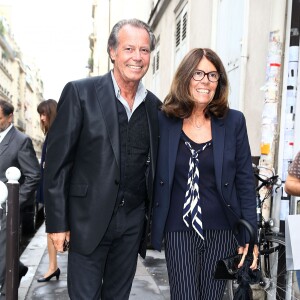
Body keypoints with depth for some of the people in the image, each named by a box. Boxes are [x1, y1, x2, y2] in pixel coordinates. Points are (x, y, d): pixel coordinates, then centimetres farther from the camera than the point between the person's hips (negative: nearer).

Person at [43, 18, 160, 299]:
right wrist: (57, 222, -9)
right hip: (89, 219, -3)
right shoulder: (80, 93, -7)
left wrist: (154, 219, 10)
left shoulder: (154, 105, 5)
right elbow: (57, 162, -8)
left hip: (134, 221, 4)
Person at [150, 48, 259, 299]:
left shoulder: (233, 121, -1)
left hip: (221, 231, 1)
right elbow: (154, 176, 5)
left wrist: (250, 236, -2)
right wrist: (151, 226, 5)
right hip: (178, 231, 0)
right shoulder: (164, 120, -1)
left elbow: (245, 181, 1)